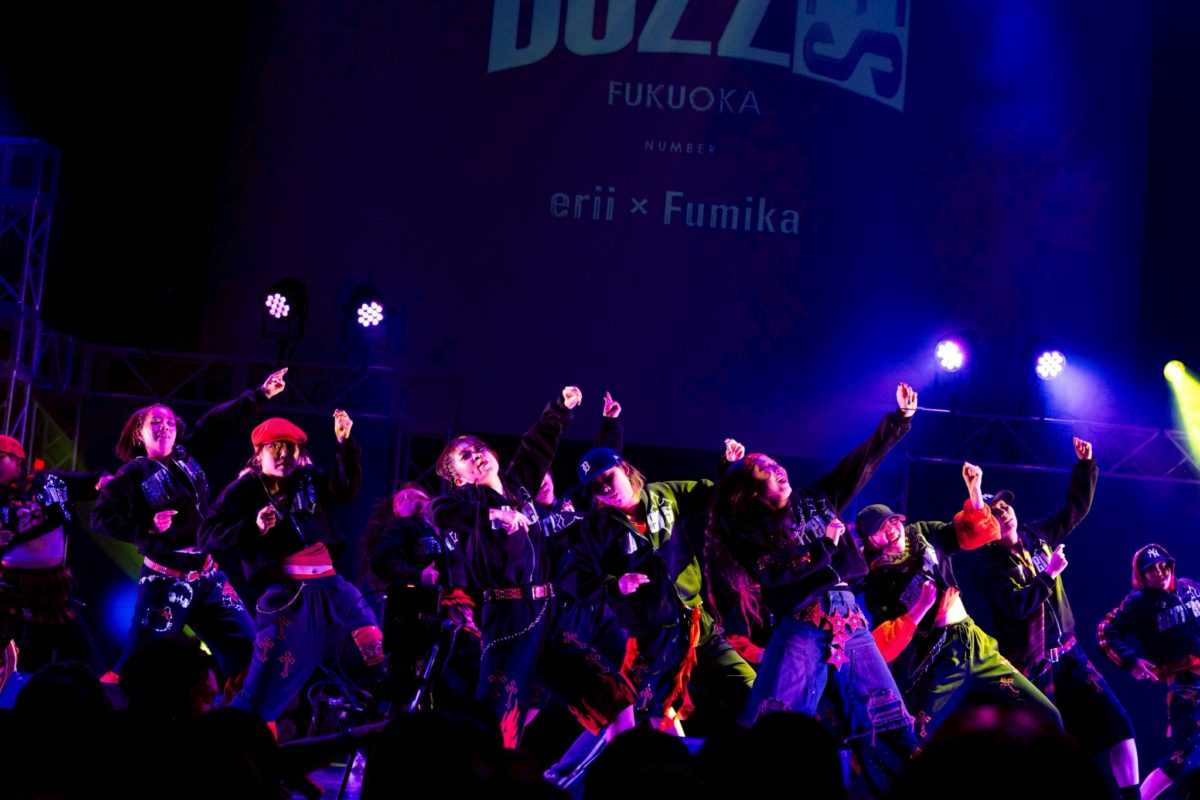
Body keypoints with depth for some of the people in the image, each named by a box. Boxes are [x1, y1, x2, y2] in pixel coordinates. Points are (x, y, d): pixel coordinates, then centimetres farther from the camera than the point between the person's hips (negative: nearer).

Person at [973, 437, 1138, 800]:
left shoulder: (1036, 535, 6)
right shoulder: (988, 566, -10)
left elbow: (1077, 506, 14)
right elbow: (1018, 606, -24)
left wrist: (1085, 464, 4)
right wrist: (1050, 574, -19)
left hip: (1067, 652, 5)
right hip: (1030, 663, -5)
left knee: (1114, 720, -3)